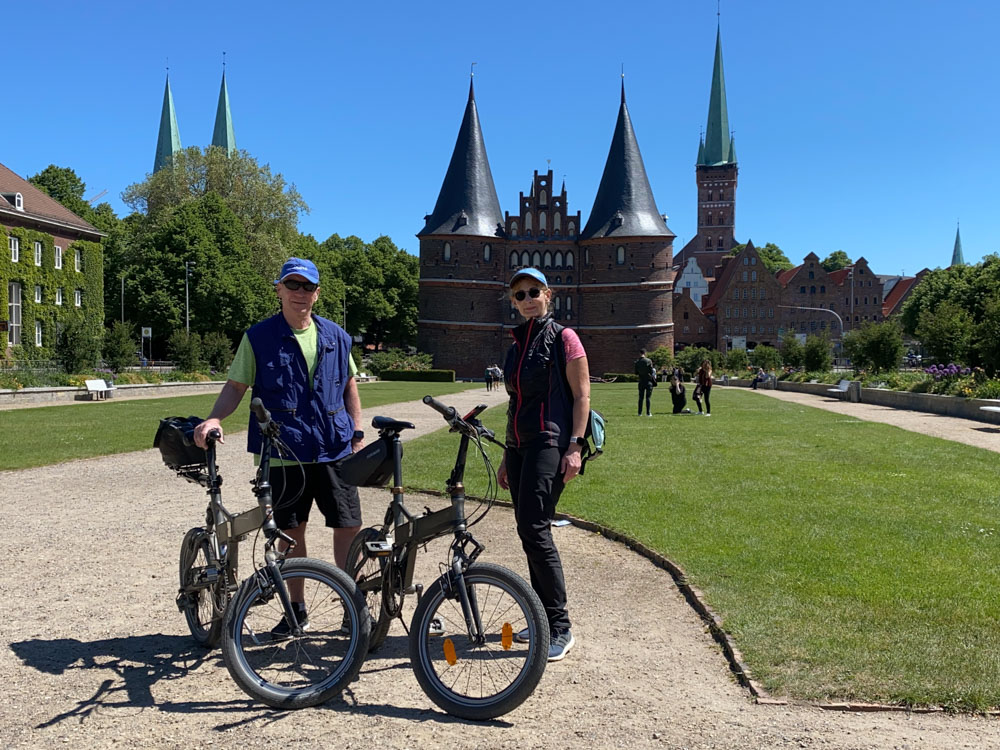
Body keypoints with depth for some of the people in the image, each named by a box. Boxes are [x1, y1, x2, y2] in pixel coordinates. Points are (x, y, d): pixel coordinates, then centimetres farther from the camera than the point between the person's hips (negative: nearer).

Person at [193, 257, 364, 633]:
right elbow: (236, 386, 0)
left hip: (335, 450, 2)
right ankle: (295, 608, 24)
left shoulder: (335, 336, 8)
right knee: (291, 531, 9)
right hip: (285, 454, -1)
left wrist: (357, 435, 10)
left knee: (348, 527, 1)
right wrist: (214, 419, -17)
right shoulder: (258, 337, 1)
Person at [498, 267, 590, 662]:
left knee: (534, 529, -16)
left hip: (549, 444, -8)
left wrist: (574, 447, -16)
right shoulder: (516, 345, 18)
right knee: (530, 533, 8)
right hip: (519, 446, 8)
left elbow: (582, 396, -7)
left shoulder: (563, 338, -2)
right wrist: (507, 457, 21)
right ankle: (542, 619, 18)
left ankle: (561, 628, -8)